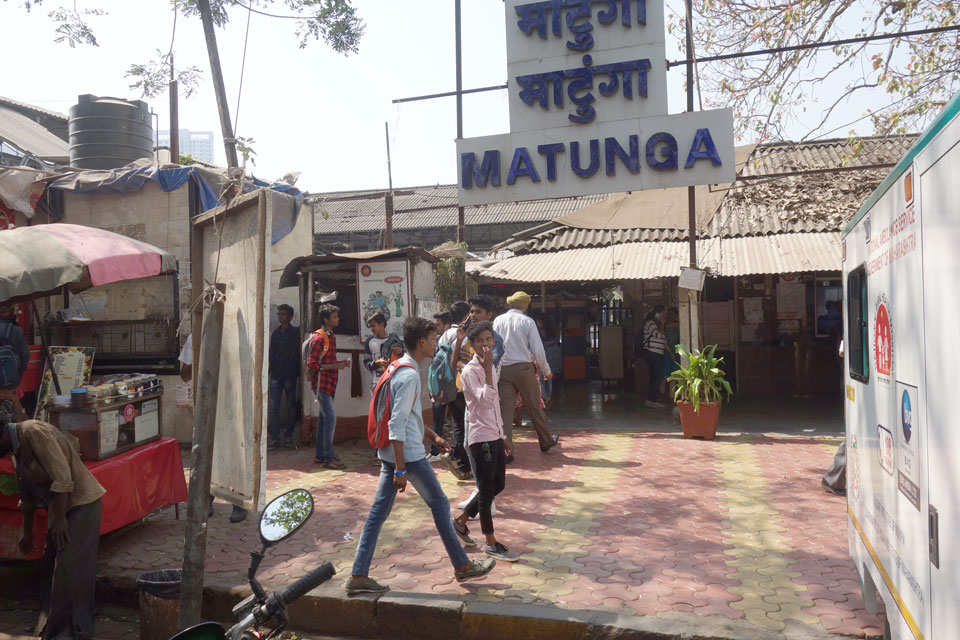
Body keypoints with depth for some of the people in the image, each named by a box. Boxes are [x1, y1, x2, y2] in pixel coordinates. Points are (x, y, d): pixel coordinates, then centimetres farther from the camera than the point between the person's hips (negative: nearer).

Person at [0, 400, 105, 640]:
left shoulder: (33, 432, -19)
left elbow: (63, 477, -24)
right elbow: (27, 494, 21)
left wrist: (59, 519, -20)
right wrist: (27, 533, 25)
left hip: (81, 502, -9)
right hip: (60, 508, 10)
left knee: (70, 569, -7)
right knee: (50, 567, 15)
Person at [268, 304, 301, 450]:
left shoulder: (295, 332, 0)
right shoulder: (275, 333, 14)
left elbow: (298, 354, -5)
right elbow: (272, 354, 16)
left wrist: (298, 374, -12)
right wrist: (270, 371, 7)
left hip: (290, 376, -4)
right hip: (276, 376, 4)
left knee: (291, 407, 4)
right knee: (273, 408, -1)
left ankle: (288, 437, 10)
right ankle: (274, 438, 2)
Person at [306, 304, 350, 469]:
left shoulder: (332, 336, 15)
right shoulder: (319, 338, -14)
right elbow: (312, 364, -17)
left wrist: (340, 363, 6)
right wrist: (335, 366, -19)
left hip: (329, 383, 9)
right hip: (322, 383, -9)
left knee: (323, 418, 13)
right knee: (330, 418, -11)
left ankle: (320, 455, 21)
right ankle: (329, 457, -6)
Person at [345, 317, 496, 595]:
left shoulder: (400, 368, 12)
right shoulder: (409, 376, -19)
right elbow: (397, 426, -23)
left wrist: (433, 436, 23)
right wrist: (400, 470, -22)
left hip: (390, 454, 9)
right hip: (409, 455, -9)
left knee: (378, 512, 8)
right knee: (440, 505, 6)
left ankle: (358, 576, 11)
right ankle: (463, 567, 21)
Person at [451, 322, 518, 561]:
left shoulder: (491, 367, 12)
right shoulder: (470, 371, -14)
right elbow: (485, 402, -28)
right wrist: (488, 369, -26)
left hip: (494, 436, 9)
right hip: (481, 438, -9)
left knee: (498, 485, 16)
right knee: (487, 490, 0)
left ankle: (461, 521, 31)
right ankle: (491, 543, 12)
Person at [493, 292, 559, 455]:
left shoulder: (498, 321, 4)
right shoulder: (527, 321, -4)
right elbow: (538, 350, -4)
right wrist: (546, 371, 8)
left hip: (503, 369, 2)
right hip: (524, 368, -2)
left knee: (505, 409, 1)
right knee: (535, 407, 12)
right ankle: (546, 441, 29)